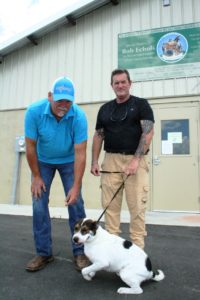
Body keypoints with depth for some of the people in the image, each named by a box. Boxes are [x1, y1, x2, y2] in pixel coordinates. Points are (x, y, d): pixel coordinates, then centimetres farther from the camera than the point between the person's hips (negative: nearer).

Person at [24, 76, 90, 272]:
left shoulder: (79, 116, -29)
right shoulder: (34, 111, -26)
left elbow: (80, 153, -26)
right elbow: (30, 146, -16)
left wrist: (76, 186, -27)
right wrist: (36, 176, -11)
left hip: (68, 161, -1)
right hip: (43, 161, 1)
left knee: (75, 203, -6)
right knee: (39, 204, -3)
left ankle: (80, 251, 9)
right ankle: (43, 253, 12)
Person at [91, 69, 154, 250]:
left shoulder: (141, 104, 3)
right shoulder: (105, 109, 15)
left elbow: (148, 132, -7)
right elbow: (98, 136, 15)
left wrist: (136, 159, -17)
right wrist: (95, 161, 5)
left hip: (135, 160, -3)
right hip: (111, 160, 4)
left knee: (137, 206, -3)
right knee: (110, 204, 3)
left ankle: (137, 247, 9)